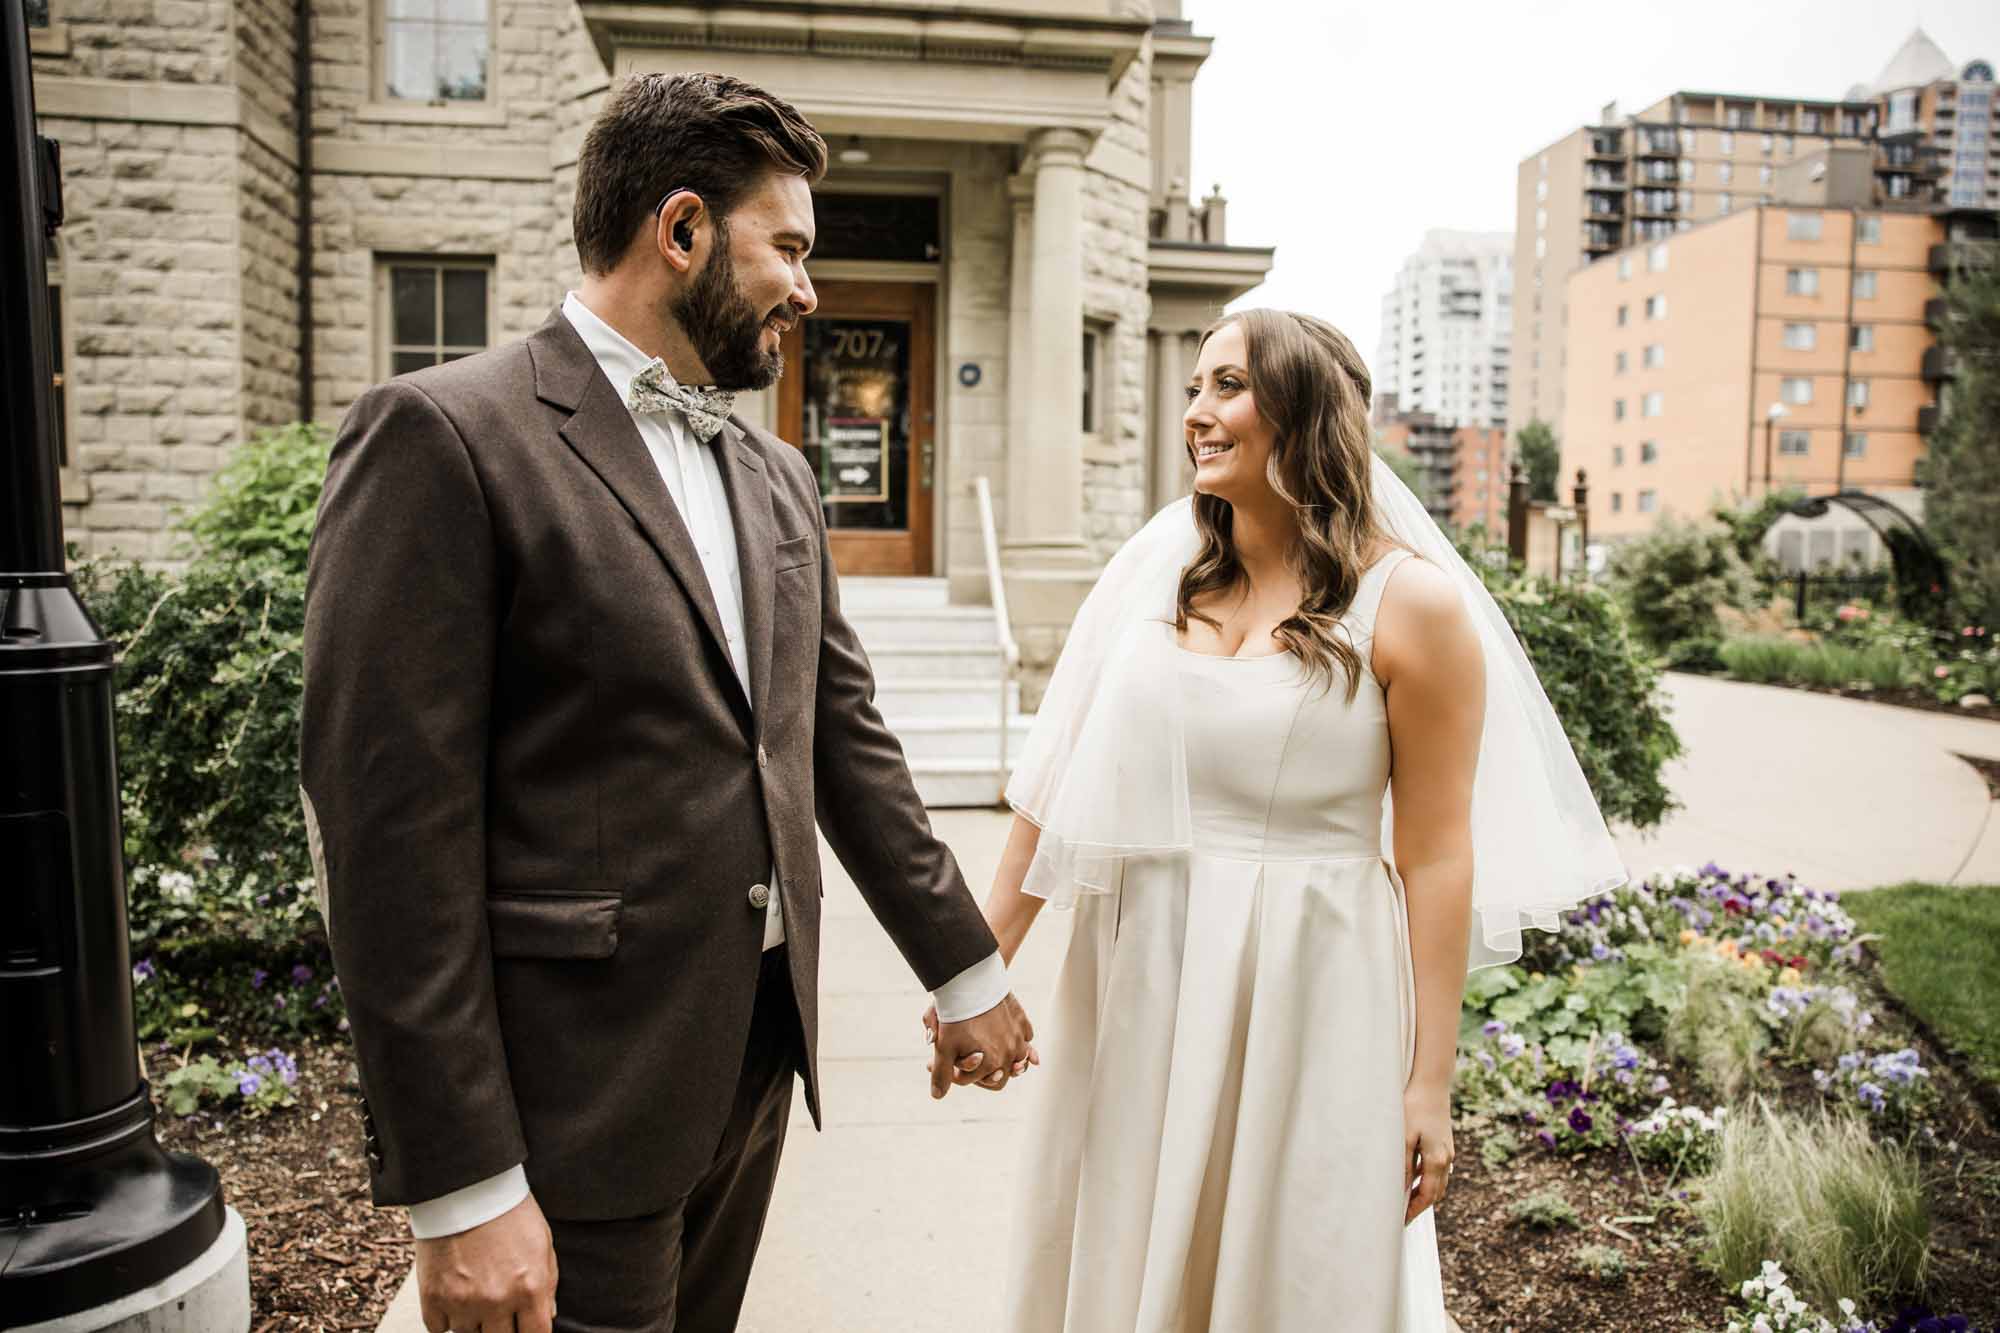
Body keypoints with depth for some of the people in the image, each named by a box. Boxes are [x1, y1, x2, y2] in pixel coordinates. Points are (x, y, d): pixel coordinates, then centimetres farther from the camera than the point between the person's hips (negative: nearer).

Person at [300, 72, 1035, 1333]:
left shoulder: (776, 474, 11)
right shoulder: (446, 435, -12)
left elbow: (847, 741, 15)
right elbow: (392, 828, -16)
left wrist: (966, 971, 17)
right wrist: (463, 1191, -16)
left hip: (758, 1056, 7)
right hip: (578, 1099, -7)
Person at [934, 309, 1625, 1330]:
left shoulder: (1409, 602, -8)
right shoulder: (1157, 568, 3)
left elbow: (1436, 859, -8)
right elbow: (1061, 785, 4)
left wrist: (1429, 1083, -7)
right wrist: (981, 962, 4)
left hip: (1308, 991, -4)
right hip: (1138, 982, 4)